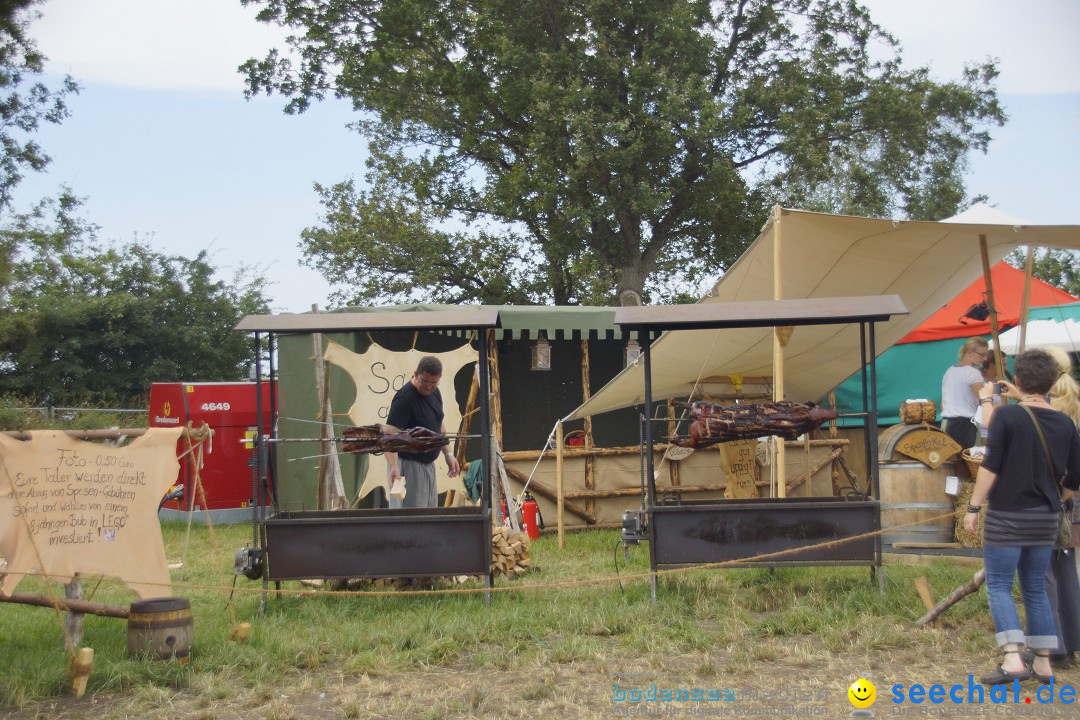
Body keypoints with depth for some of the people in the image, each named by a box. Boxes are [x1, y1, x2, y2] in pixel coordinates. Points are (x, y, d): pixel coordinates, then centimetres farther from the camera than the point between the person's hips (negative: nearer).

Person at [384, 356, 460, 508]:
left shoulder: (434, 392, 6)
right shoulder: (404, 398, -21)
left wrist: (448, 454, 13)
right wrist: (393, 466, -41)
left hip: (429, 464, 9)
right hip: (407, 465, -9)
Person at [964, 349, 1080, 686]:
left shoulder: (1007, 414, -12)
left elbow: (990, 466, -15)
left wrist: (973, 507, -9)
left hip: (1006, 516, -5)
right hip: (1045, 519, 5)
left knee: (998, 586, 1)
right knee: (1036, 589, 14)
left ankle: (1013, 660, -10)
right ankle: (1043, 664, 16)